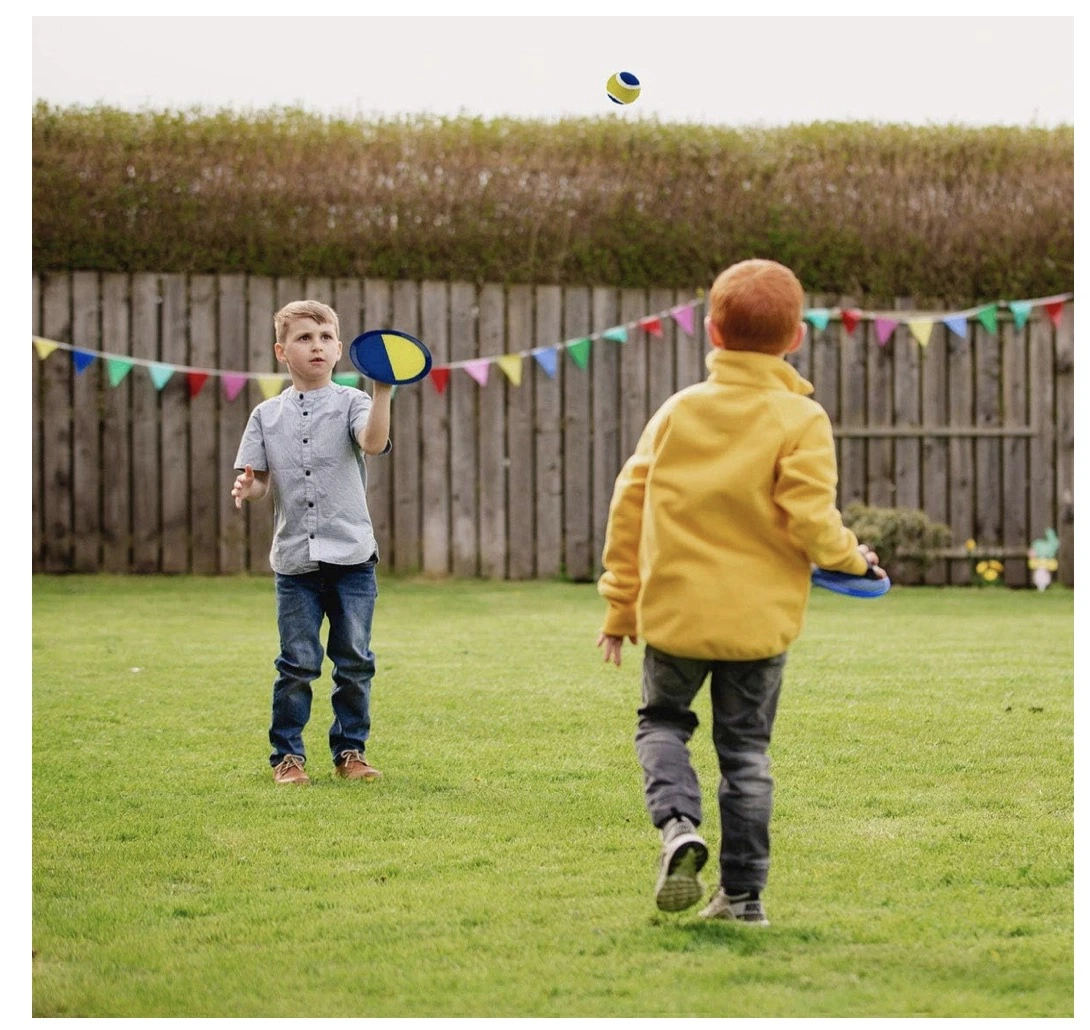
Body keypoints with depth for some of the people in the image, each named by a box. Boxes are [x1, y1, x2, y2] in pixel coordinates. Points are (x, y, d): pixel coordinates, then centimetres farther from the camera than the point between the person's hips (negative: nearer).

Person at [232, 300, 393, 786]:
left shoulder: (351, 403, 1)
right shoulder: (267, 415, 8)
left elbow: (373, 442, -19)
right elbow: (261, 481, 9)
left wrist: (383, 391, -33)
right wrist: (248, 487, -14)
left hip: (351, 557, -1)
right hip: (295, 559, 1)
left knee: (354, 662, 5)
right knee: (297, 664, 1)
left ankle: (350, 750, 17)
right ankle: (287, 755, 11)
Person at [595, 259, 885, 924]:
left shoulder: (678, 410, 2)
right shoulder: (801, 421, -7)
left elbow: (629, 506, 3)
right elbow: (809, 519, -16)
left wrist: (620, 604, 12)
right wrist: (853, 559, 5)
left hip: (674, 612, 1)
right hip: (759, 618, -1)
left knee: (662, 720, 19)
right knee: (745, 747, 10)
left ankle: (678, 824, -8)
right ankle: (743, 892, 11)